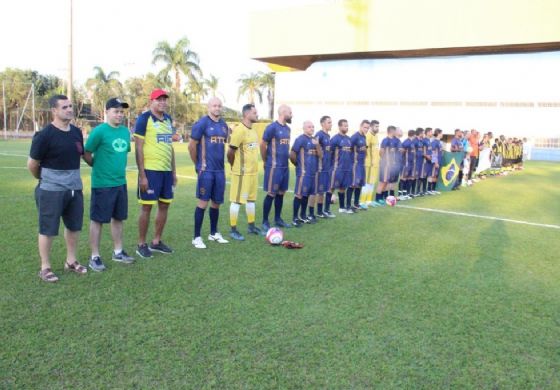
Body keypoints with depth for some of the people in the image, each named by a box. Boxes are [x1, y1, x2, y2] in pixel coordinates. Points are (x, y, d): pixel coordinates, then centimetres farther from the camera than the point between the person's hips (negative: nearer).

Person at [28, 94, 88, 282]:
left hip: (75, 188, 7)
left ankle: (71, 261, 32)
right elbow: (32, 164, -8)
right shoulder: (45, 135, -15)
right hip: (51, 190, -7)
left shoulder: (77, 132, 4)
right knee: (48, 229, 5)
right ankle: (45, 268, 18)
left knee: (74, 226, 16)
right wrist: (44, 179, 7)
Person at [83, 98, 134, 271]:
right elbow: (86, 154, -10)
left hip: (121, 182, 7)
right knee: (97, 219, 3)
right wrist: (99, 167, 2)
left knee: (118, 218, 15)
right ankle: (94, 257, 12)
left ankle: (118, 252, 28)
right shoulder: (99, 131, -13)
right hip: (102, 184, -7)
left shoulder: (125, 131, 7)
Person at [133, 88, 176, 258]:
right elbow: (139, 148, -11)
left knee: (164, 205, 11)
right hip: (150, 170, -7)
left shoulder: (168, 119, 13)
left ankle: (156, 241, 25)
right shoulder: (144, 119, -8)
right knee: (147, 207, 0)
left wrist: (174, 171, 16)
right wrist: (142, 174, -15)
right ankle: (142, 244, 13)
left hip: (166, 170, 7)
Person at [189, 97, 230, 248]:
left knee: (216, 203, 13)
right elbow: (191, 146, -6)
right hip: (206, 170, -6)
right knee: (203, 202, -4)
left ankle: (213, 233, 28)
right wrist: (198, 165, 2)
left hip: (220, 170, 6)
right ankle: (197, 237, 5)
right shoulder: (202, 123, -8)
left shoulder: (224, 125, 12)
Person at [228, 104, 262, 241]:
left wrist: (253, 166, 15)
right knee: (237, 200, -1)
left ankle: (251, 226, 29)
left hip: (253, 172, 9)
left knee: (251, 199, 16)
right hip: (242, 173, -9)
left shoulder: (253, 131, 12)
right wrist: (235, 166, -3)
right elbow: (230, 152, -16)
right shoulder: (239, 130, -16)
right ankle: (233, 230, 7)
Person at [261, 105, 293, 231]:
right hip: (274, 166, -8)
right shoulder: (272, 127, -12)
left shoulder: (287, 128, 13)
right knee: (271, 194, -4)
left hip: (285, 166, 8)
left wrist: (286, 158, 16)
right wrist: (266, 162, 0)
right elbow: (263, 145, -9)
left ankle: (278, 219, 24)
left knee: (281, 193, 13)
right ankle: (265, 222, 5)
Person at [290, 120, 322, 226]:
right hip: (303, 172, -7)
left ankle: (303, 216, 24)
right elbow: (292, 155, -12)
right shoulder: (300, 139, -10)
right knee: (299, 194, -5)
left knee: (307, 194, 13)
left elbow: (320, 155, 9)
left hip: (313, 172, 7)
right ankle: (295, 218, 1)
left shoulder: (315, 140, 13)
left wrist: (317, 145, -8)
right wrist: (298, 164, 3)